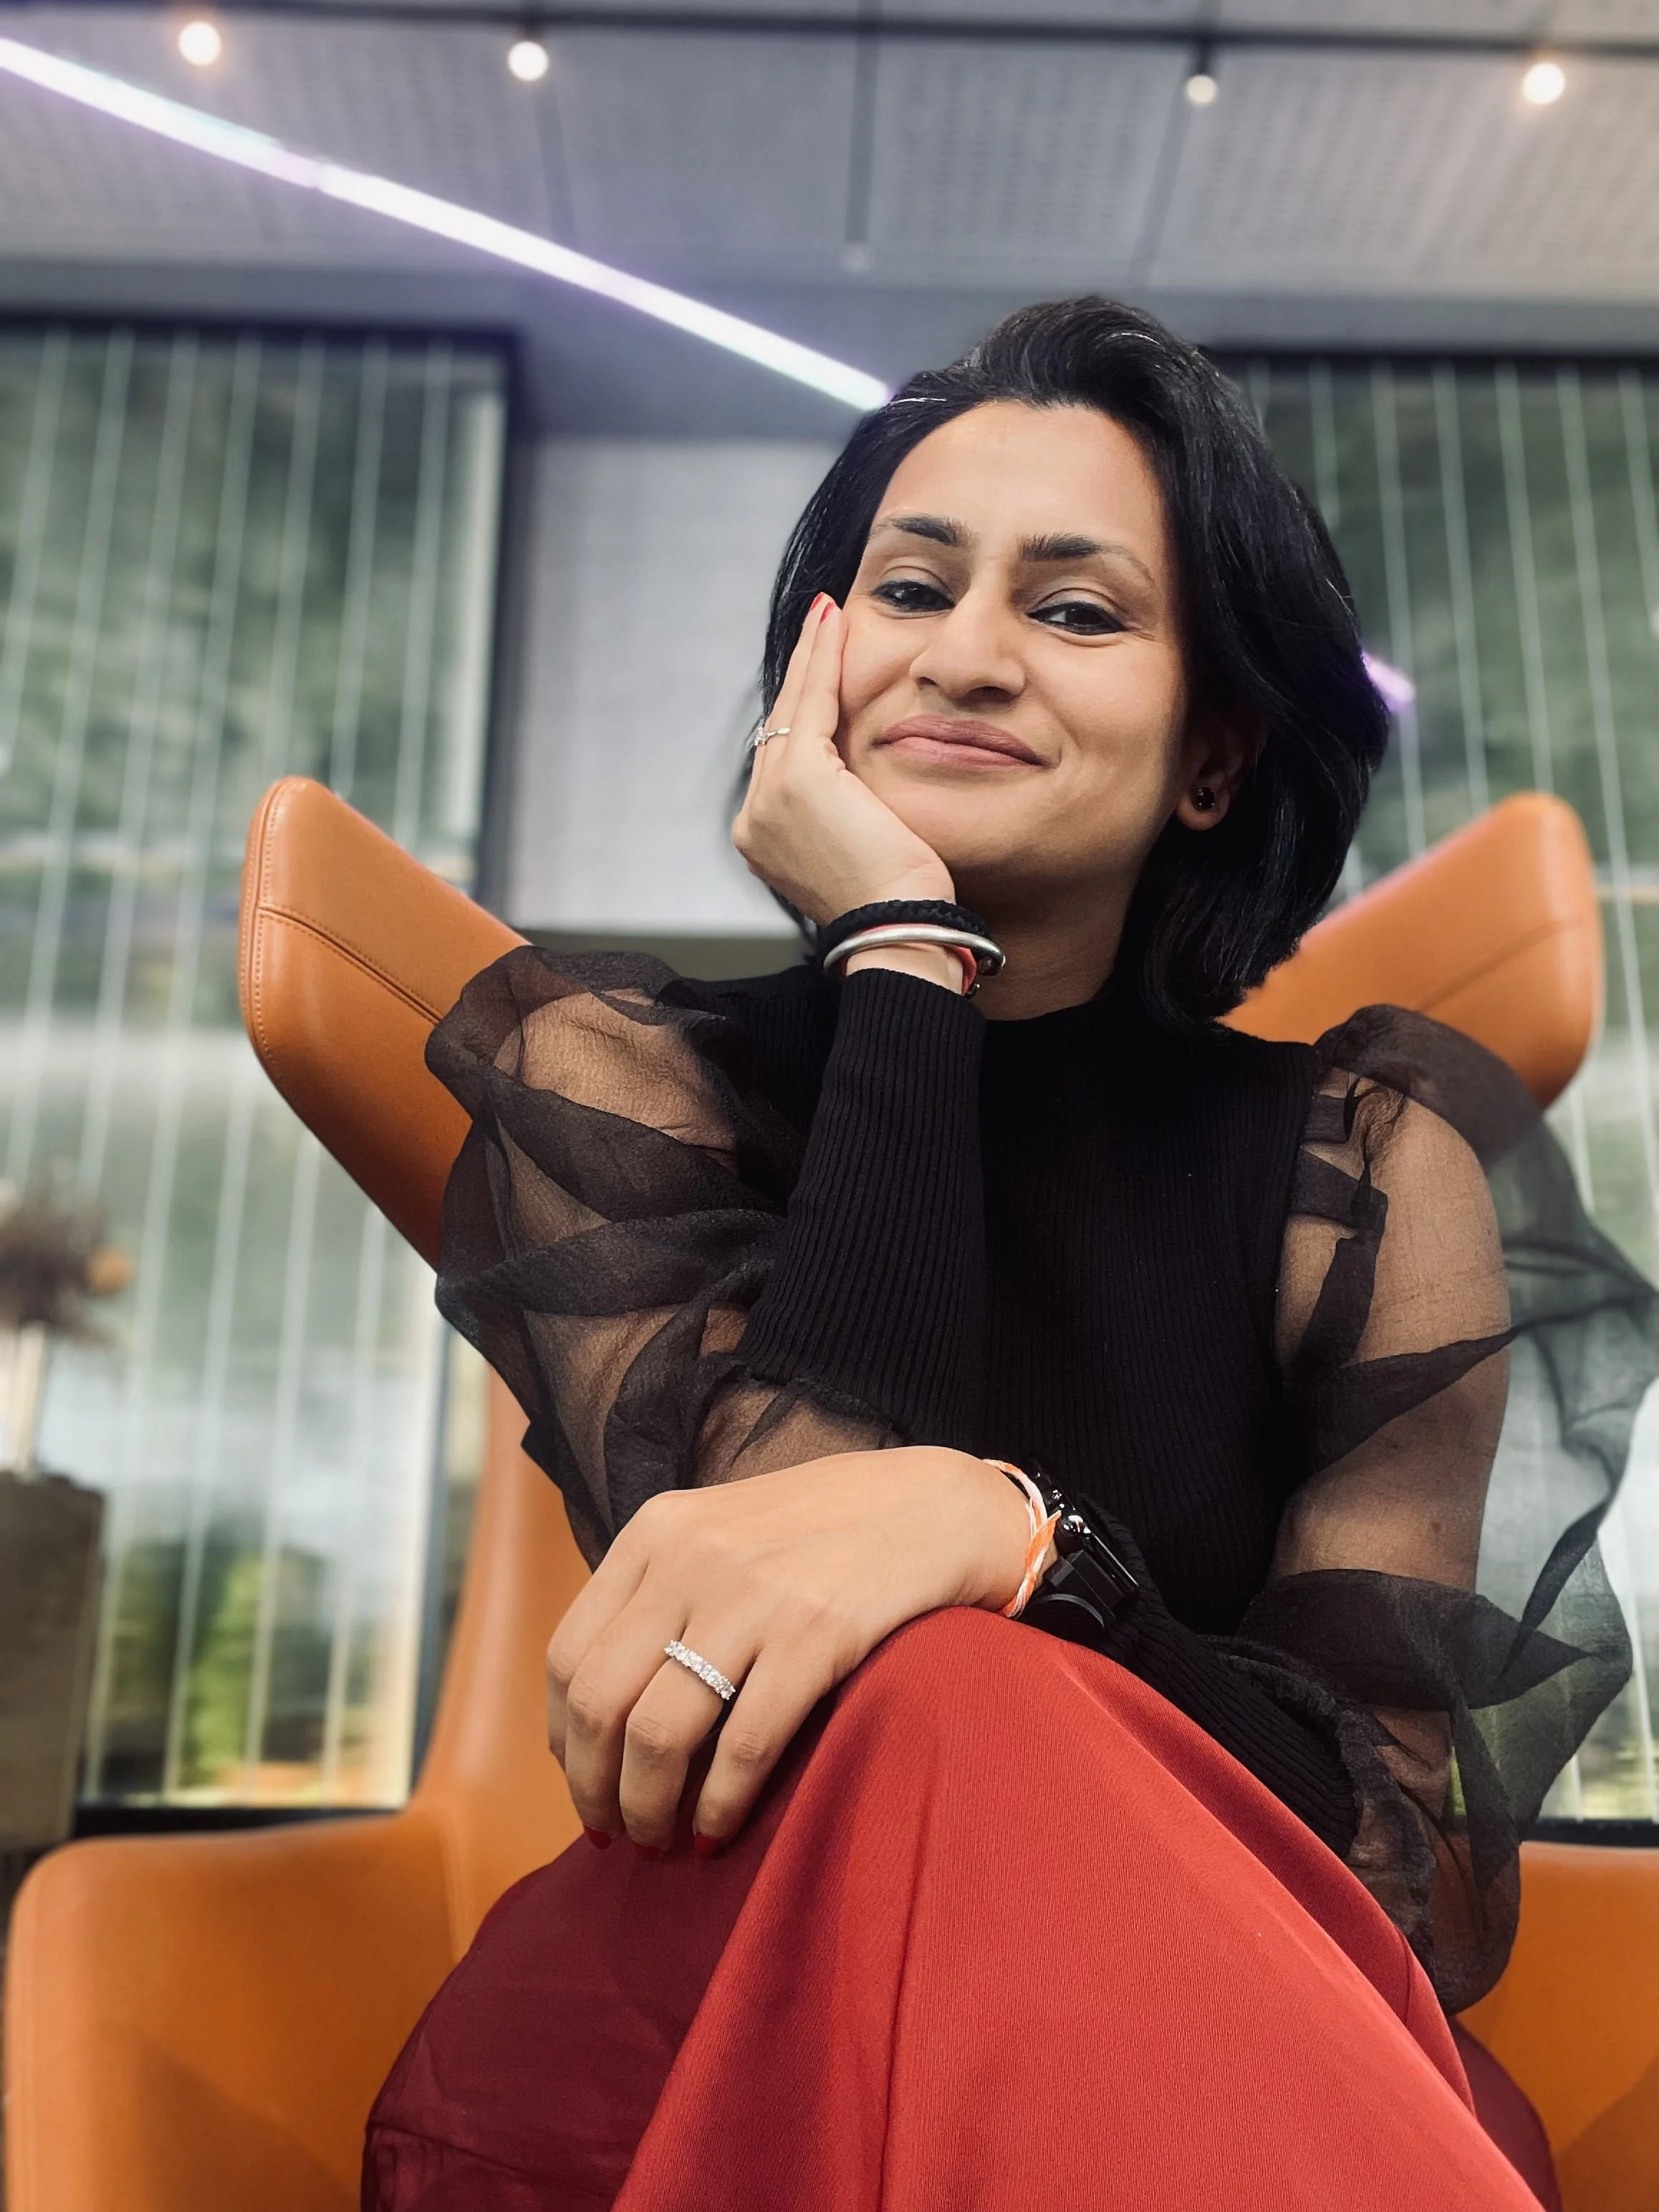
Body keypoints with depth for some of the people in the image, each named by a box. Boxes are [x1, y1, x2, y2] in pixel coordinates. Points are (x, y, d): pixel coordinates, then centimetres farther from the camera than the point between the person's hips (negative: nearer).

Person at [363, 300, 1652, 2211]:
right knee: (941, 1717, -35)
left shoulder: (1366, 1152, 1)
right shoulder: (611, 1068, 1)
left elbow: (1407, 1840, -9)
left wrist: (996, 1535, -29)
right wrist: (905, 958, -13)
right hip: (663, 2032, -1)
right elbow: (775, 1541, -16)